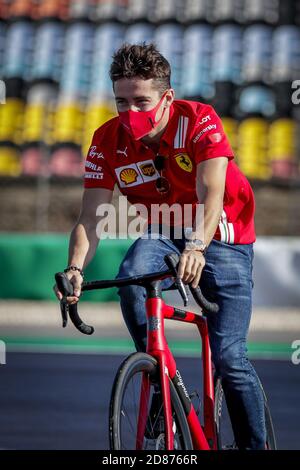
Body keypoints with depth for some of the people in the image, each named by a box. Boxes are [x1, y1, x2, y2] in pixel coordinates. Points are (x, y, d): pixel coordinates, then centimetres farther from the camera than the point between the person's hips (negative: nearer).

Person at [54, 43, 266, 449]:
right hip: (164, 232, 3)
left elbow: (210, 193, -35)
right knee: (131, 279, -32)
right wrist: (76, 268, -35)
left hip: (219, 235, -3)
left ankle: (255, 444, 4)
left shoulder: (199, 121, -23)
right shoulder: (108, 141, -13)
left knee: (228, 356, -12)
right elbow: (91, 216, -16)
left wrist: (196, 247, -54)